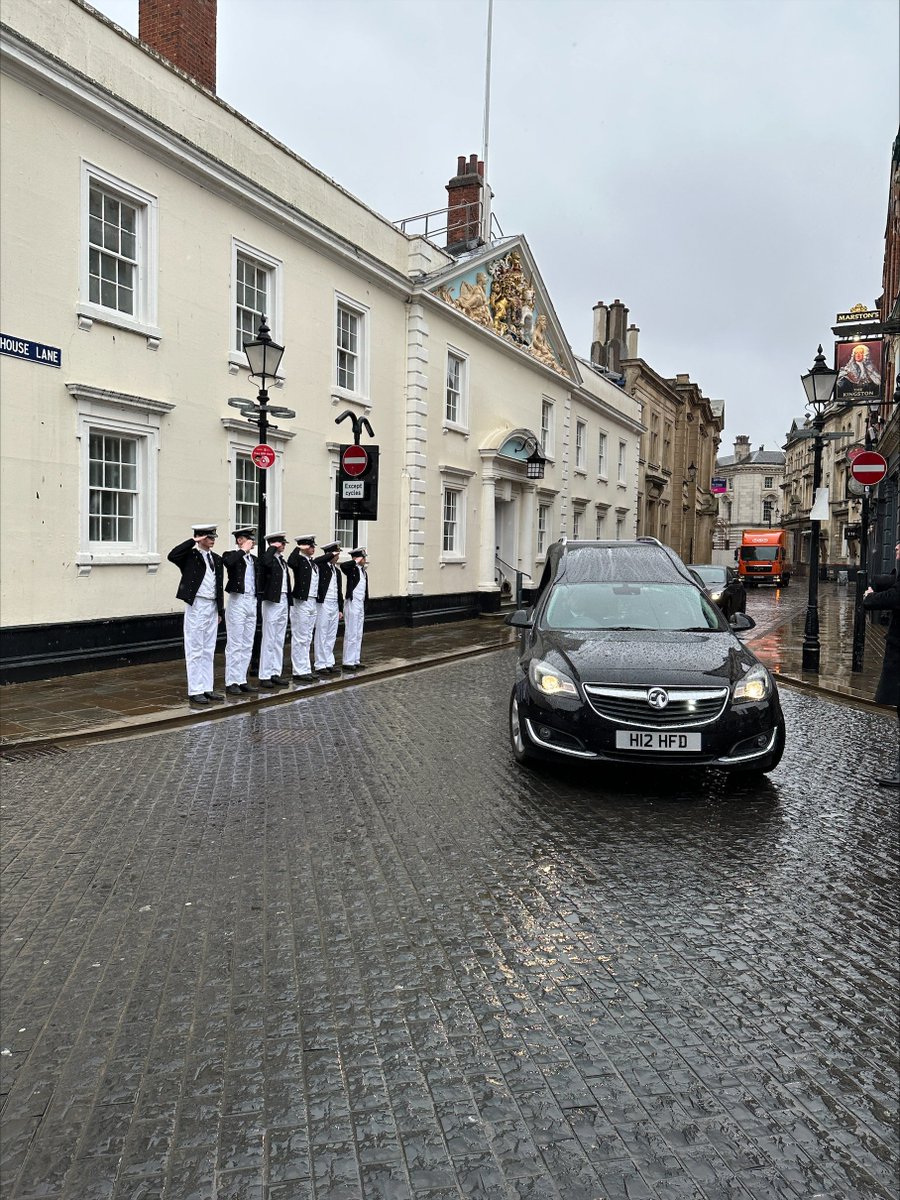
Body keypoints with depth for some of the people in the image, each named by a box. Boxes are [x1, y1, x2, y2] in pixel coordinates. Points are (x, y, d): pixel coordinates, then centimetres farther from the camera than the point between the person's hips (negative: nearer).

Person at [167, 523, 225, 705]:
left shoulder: (217, 559, 12)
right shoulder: (191, 556, -5)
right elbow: (172, 556, -26)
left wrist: (220, 610, 12)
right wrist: (193, 541, -20)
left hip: (212, 607, 6)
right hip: (196, 606, -6)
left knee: (209, 651, 11)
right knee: (195, 650, -1)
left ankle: (207, 688, 19)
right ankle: (195, 691, 5)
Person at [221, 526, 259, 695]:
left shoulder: (254, 559, 14)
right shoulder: (231, 555, -4)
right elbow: (228, 562, -28)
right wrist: (243, 550, -19)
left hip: (252, 602, 7)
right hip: (237, 601, -7)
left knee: (247, 645, 10)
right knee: (235, 644, -3)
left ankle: (242, 680, 17)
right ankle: (231, 682, 3)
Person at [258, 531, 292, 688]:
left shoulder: (282, 560, 15)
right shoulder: (269, 558, -9)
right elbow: (266, 563, -35)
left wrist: (289, 603, 14)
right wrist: (272, 548, -19)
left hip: (284, 600, 8)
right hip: (272, 601, -8)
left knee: (280, 641, 11)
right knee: (269, 640, -4)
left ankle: (275, 673, 18)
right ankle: (265, 676, 1)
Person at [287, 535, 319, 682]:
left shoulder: (312, 562, 14)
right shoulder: (299, 560, -9)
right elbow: (290, 562, -32)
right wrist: (298, 548, -22)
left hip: (312, 603, 8)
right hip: (301, 603, -8)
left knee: (307, 639, 14)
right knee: (300, 639, -3)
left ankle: (306, 669, 21)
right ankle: (298, 672, 3)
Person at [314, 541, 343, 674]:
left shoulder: (337, 571, 16)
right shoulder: (320, 566, -6)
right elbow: (315, 562, -32)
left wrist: (341, 609, 15)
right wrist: (331, 554, -21)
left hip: (334, 606, 7)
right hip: (323, 604, -7)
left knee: (332, 636, 10)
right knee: (321, 636, -1)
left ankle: (329, 663, 18)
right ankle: (320, 665, 4)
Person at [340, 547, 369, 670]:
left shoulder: (363, 571, 13)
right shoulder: (352, 569, -9)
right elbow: (343, 566, -34)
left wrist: (365, 608, 16)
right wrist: (356, 562, -23)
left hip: (361, 605, 8)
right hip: (352, 604, -8)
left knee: (358, 635, 12)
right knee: (351, 634, -4)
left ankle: (355, 660, 20)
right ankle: (347, 662, 2)